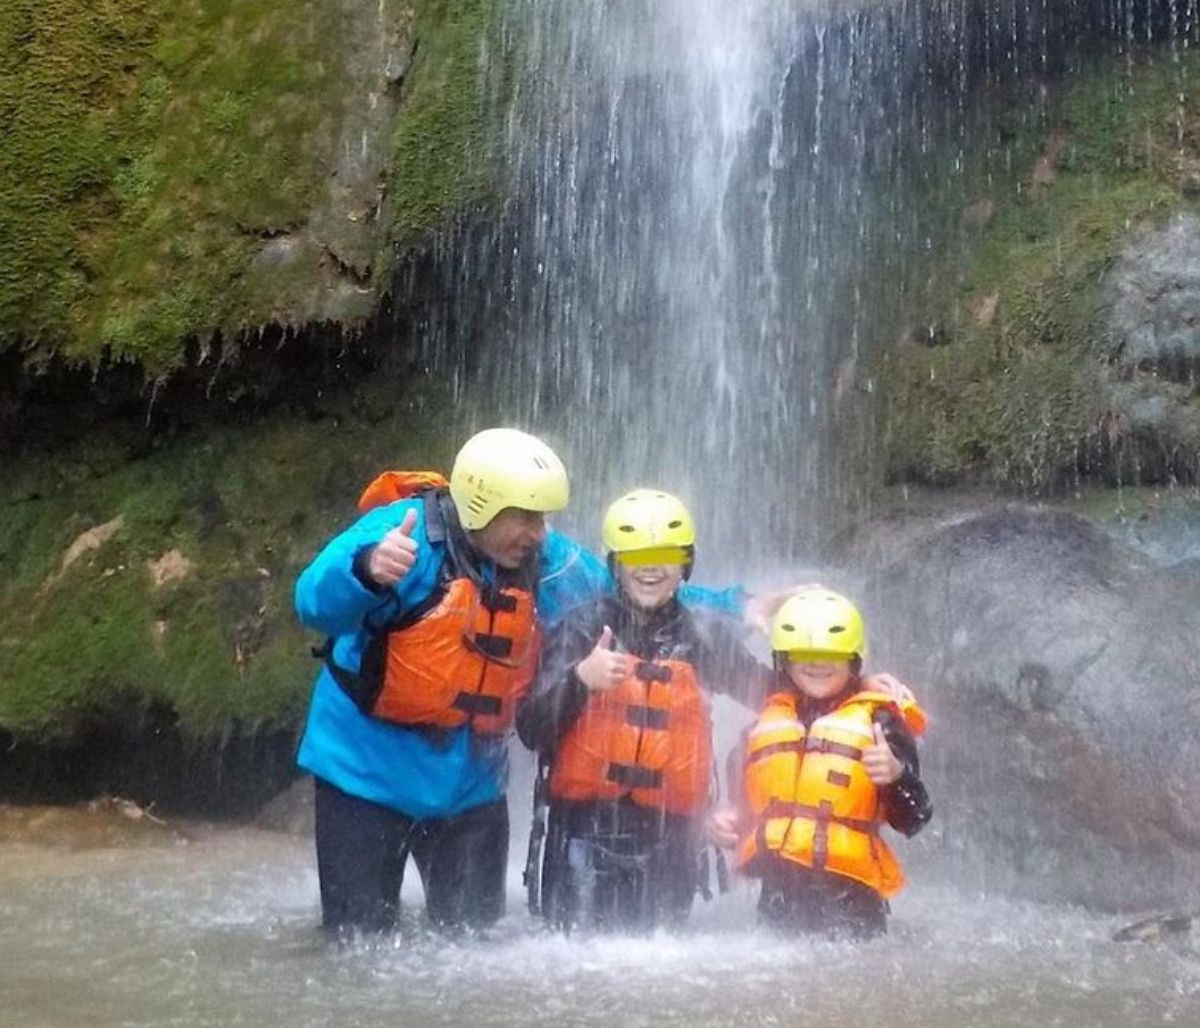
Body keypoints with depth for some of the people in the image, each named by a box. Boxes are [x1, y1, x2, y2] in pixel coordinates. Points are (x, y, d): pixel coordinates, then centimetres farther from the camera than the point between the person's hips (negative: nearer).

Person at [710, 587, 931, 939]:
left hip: (849, 895, -4)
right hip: (779, 895, 4)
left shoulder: (878, 719, 5)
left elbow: (913, 820, -1)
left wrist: (896, 776, -19)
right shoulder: (766, 722, 18)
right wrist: (730, 824, 9)